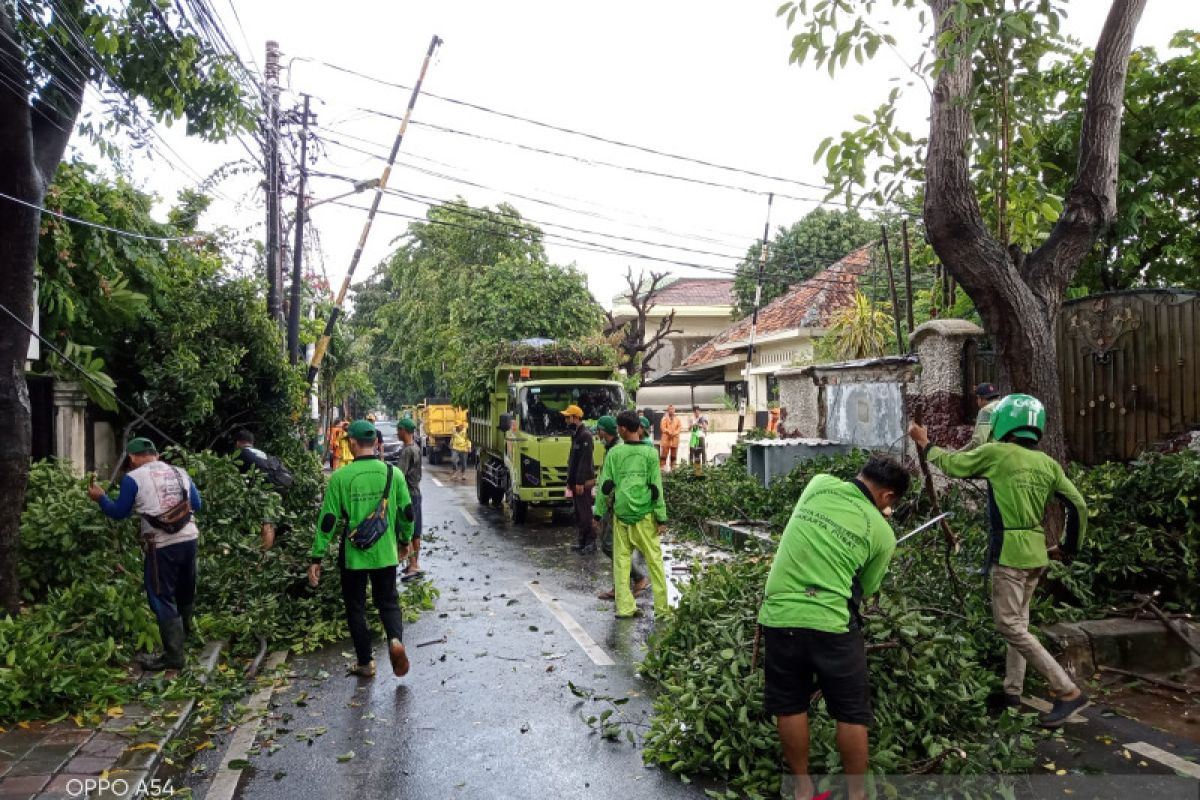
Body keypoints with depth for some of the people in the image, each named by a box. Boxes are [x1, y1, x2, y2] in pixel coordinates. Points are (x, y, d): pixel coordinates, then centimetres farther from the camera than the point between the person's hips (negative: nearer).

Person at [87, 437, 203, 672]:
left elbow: (119, 513, 6)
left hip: (162, 545, -5)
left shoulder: (133, 478, -3)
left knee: (162, 598, 2)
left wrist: (100, 498, 22)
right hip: (189, 538, 5)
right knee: (185, 592, 20)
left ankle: (173, 655, 2)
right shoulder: (180, 472, 11)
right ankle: (184, 638, 36)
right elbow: (196, 505, 17)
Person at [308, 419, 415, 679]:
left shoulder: (340, 477, -11)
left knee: (356, 607, 15)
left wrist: (316, 558, -1)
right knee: (388, 601, 17)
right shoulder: (392, 473, -4)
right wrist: (405, 541, 20)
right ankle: (396, 639, -10)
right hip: (385, 554, 2)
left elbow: (327, 520, -9)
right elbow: (407, 512, 3)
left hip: (353, 556, -2)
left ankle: (365, 663, 21)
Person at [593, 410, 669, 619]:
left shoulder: (614, 453, 0)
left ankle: (624, 607, 8)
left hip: (621, 514, 1)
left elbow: (605, 486, 2)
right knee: (654, 559, 6)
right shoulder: (650, 452, -2)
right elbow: (656, 487, -3)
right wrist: (661, 517, 0)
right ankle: (661, 607, 7)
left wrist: (598, 513, 11)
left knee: (621, 559, 8)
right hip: (644, 515, -1)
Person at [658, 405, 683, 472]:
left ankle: (673, 467, 13)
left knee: (674, 455, 7)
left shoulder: (678, 419, 15)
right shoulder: (664, 419, 5)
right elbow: (663, 428, -6)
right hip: (666, 439, -3)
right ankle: (662, 467, -6)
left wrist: (674, 433, -12)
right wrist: (669, 432, -19)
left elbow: (680, 427, 4)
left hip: (675, 439, 4)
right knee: (664, 454, -6)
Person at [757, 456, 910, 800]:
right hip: (830, 623, -3)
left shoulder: (819, 483, 4)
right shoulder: (882, 533, 0)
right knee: (852, 713, 16)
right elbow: (865, 589, 12)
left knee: (790, 706, 18)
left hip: (779, 615, 3)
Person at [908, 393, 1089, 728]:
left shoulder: (996, 452, -8)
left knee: (1010, 626, -4)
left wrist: (925, 444, 21)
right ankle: (1012, 691, 23)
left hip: (1010, 550, -7)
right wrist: (1069, 547, 18)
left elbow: (951, 464, 3)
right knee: (1019, 622, 16)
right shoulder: (1048, 464, 8)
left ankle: (1068, 691, -4)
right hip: (1036, 553, 8)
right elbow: (1079, 505, 7)